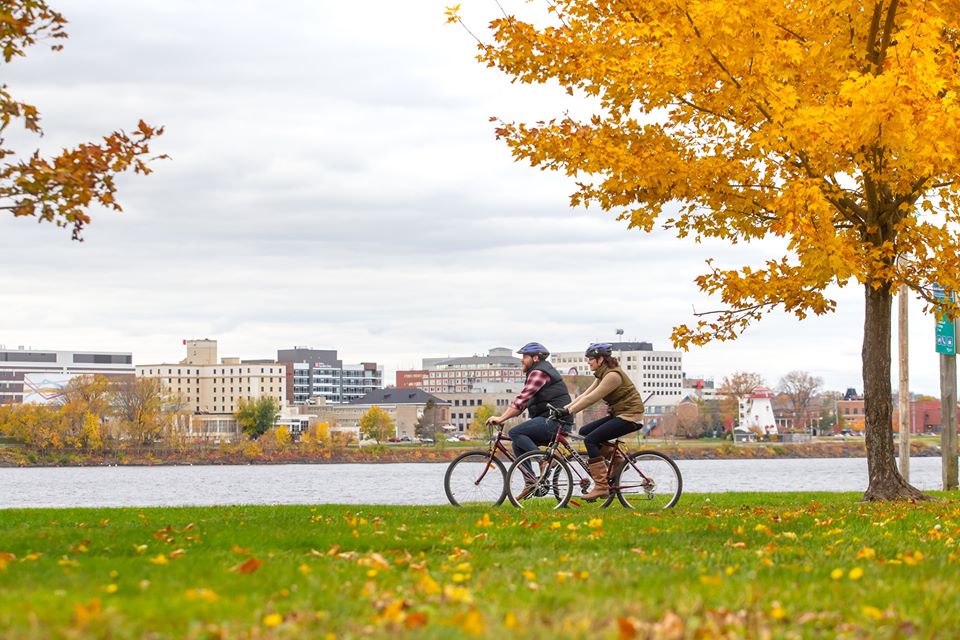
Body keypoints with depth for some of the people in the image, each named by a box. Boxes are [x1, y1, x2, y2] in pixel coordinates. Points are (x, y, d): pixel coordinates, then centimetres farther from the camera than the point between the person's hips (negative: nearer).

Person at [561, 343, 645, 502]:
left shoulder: (613, 375, -18)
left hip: (630, 417, -10)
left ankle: (601, 487, -20)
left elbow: (591, 399, -21)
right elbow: (585, 395, 9)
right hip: (618, 414, 10)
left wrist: (569, 411, -20)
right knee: (584, 431, 4)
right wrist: (565, 408, -1)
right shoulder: (602, 375, 13)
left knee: (590, 439, -19)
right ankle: (614, 456, 8)